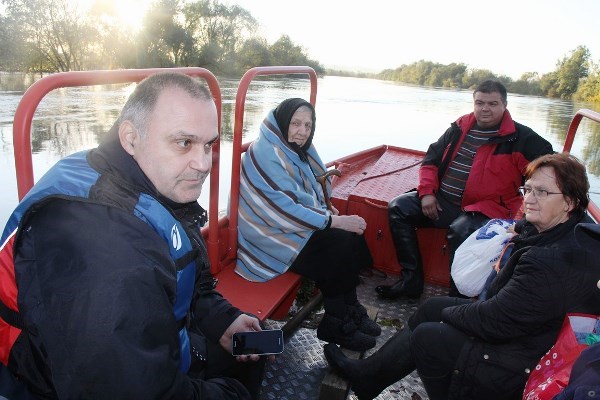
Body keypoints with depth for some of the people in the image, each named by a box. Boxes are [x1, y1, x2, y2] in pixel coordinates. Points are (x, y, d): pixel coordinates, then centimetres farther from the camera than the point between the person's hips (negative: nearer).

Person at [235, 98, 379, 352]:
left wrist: (324, 210, 0)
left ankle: (350, 310, 3)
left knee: (351, 232, -7)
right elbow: (282, 208, -26)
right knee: (338, 245, -19)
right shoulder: (267, 154, -22)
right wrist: (332, 221, -23)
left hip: (293, 222, 9)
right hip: (271, 234, -9)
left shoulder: (293, 148, 7)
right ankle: (335, 324, -2)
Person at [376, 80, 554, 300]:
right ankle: (411, 282, -9)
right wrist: (427, 192, 1)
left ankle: (458, 297, -15)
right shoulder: (460, 127, 12)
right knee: (398, 207, -10)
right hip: (442, 201, 6)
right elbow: (432, 159, 16)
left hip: (484, 210, -5)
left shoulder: (519, 137, -1)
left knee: (460, 230, -37)